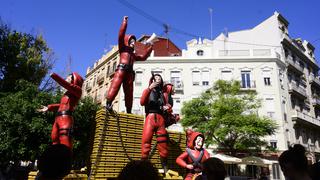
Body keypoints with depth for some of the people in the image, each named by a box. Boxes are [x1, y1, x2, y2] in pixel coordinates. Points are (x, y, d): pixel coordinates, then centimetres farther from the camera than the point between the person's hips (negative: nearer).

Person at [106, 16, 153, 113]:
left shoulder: (133, 54, 32)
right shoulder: (123, 48, 18)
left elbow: (143, 56, 40)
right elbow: (121, 35, 8)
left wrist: (150, 46, 42)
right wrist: (125, 22, 8)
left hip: (130, 72, 5)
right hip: (121, 69, -5)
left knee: (129, 91, -2)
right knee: (115, 85, -24)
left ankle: (129, 111, -3)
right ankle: (108, 103, -33)